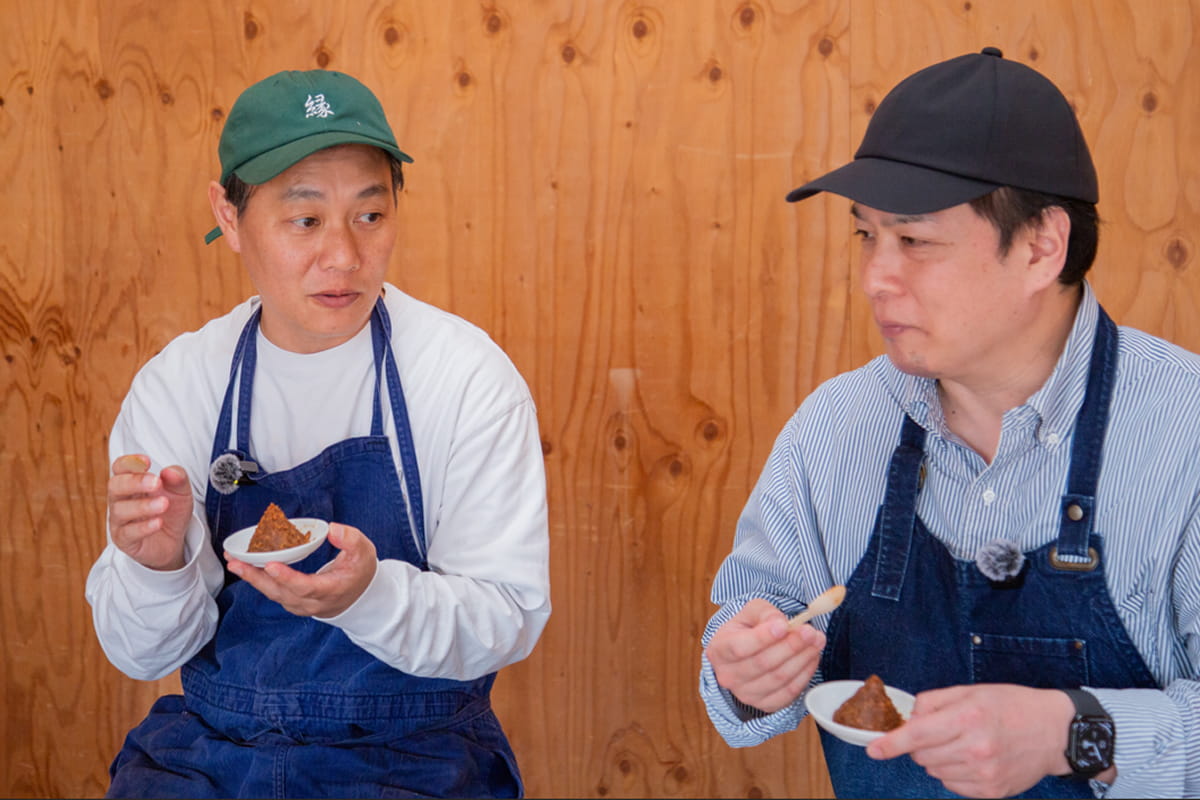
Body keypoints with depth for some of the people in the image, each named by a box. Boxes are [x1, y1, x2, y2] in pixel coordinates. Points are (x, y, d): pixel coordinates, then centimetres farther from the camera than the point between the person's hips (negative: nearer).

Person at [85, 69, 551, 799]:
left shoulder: (470, 375, -8)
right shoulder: (173, 386, 0)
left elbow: (511, 617, -8)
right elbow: (142, 654, 2)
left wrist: (371, 595, -26)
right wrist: (159, 568, -20)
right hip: (210, 741, 2)